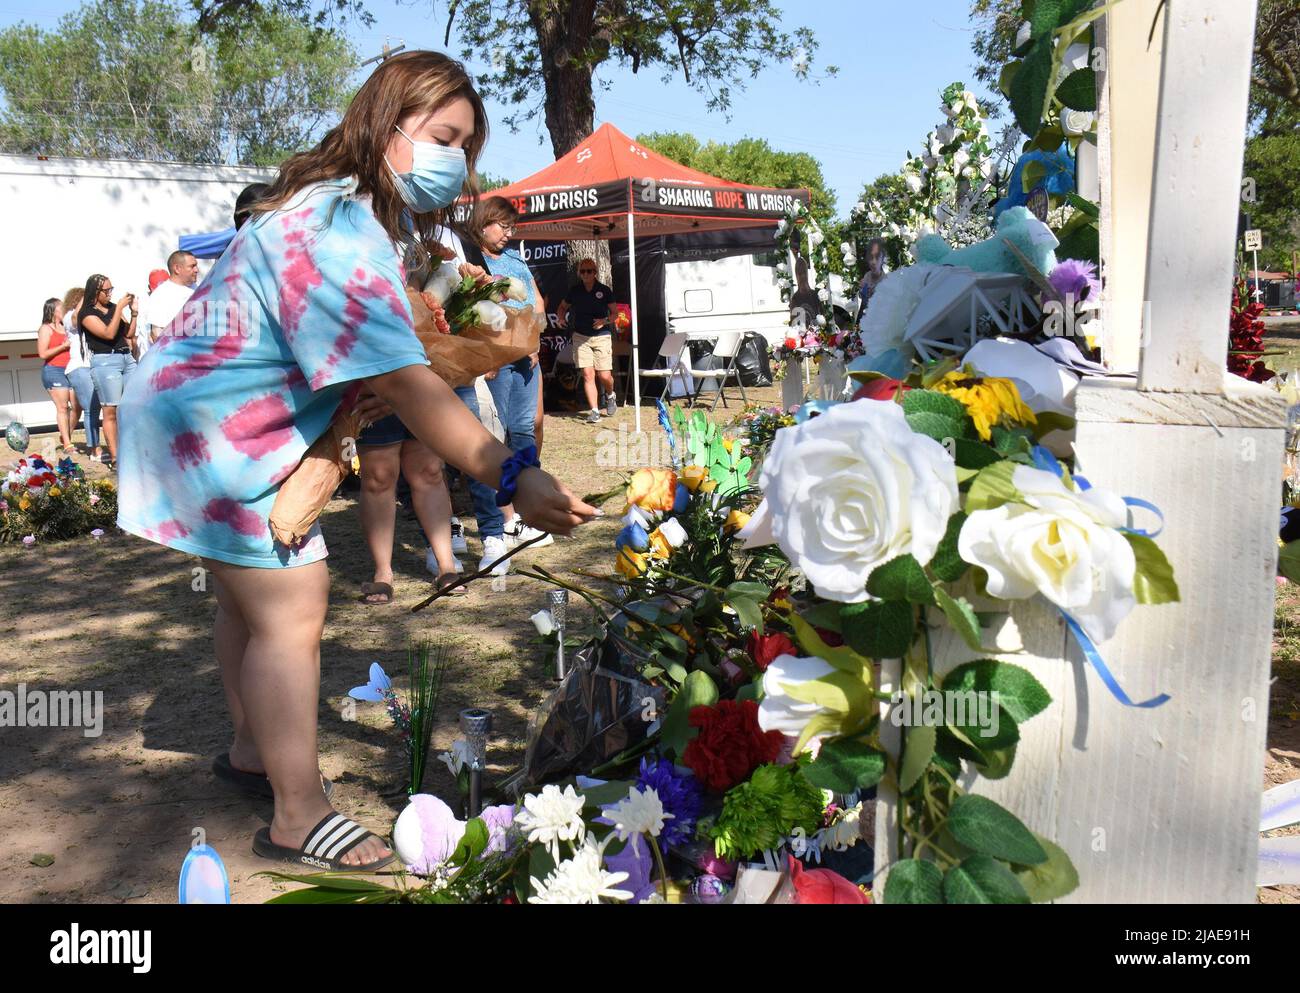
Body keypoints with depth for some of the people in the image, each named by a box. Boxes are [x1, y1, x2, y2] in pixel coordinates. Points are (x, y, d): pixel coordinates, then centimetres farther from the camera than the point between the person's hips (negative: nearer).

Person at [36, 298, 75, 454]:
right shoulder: (46, 329, 1)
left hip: (70, 370, 6)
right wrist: (63, 346, -11)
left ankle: (64, 437, 16)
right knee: (62, 407, -7)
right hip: (54, 371, -6)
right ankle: (67, 444, -5)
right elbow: (42, 354, -7)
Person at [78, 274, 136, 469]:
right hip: (105, 361, -6)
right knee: (110, 411, -5)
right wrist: (119, 308, -15)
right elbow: (109, 333, -16)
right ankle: (114, 457, -3)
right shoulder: (87, 314, -4)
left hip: (127, 358, 6)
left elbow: (129, 333, 16)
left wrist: (133, 312, 4)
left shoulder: (113, 307, 14)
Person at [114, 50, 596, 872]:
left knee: (252, 593, 20)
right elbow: (408, 383, -37)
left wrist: (374, 389, -14)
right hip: (211, 426, -11)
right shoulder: (339, 232, -28)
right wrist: (513, 481, -40)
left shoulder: (360, 213, 6)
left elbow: (375, 362, 9)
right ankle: (300, 821, 1)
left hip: (223, 419, 11)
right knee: (292, 612, -9)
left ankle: (254, 749, 38)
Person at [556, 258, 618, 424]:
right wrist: (561, 317, -2)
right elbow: (562, 307, 19)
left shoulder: (605, 290, -1)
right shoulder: (574, 290, 4)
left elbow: (614, 313, 4)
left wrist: (605, 320, -17)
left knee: (604, 376, -5)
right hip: (580, 337, 2)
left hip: (601, 337, -2)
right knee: (588, 375, -7)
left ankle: (610, 396, 29)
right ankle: (594, 411, -1)